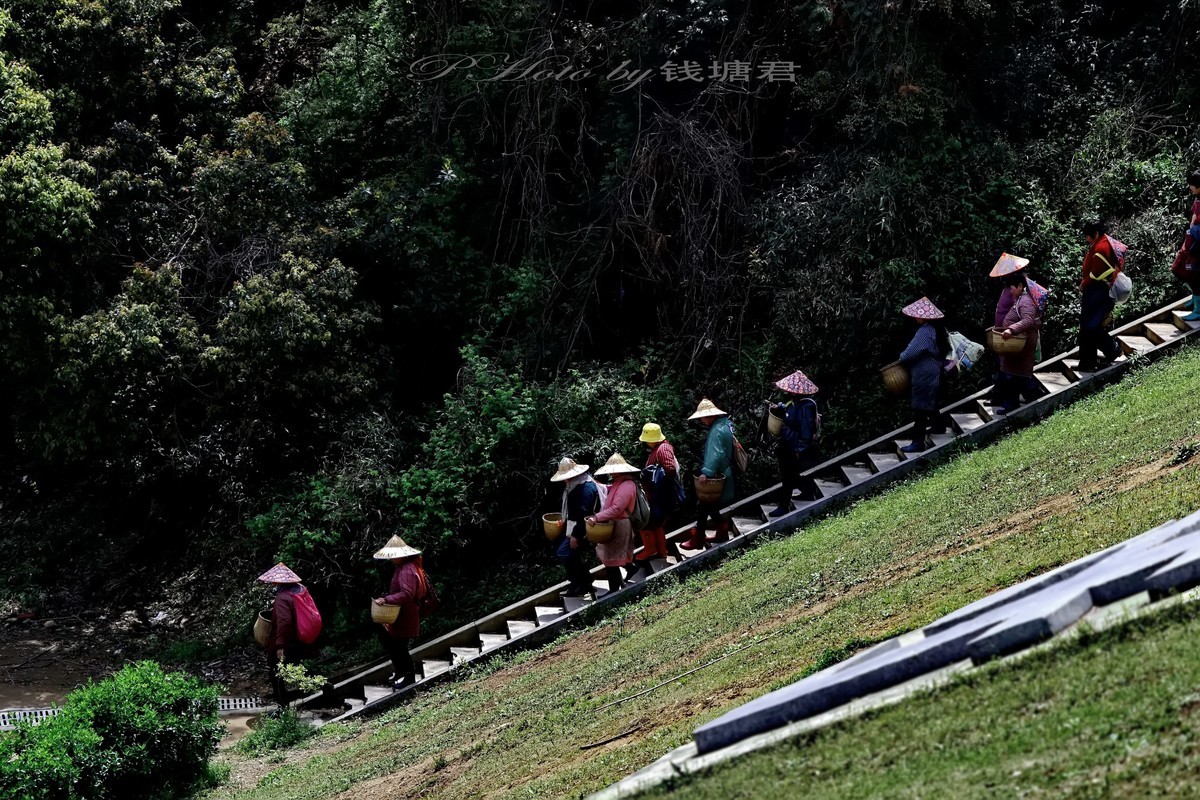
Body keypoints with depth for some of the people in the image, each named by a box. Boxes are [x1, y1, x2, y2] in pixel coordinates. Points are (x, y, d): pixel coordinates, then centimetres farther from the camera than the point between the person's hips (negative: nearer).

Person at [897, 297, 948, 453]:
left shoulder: (925, 332, -27)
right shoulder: (936, 329, 3)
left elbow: (910, 353, -28)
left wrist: (902, 358, -4)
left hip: (924, 377, -10)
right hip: (934, 374, 10)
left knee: (920, 408, -5)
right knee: (931, 403, 28)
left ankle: (918, 442, -3)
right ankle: (938, 426, 46)